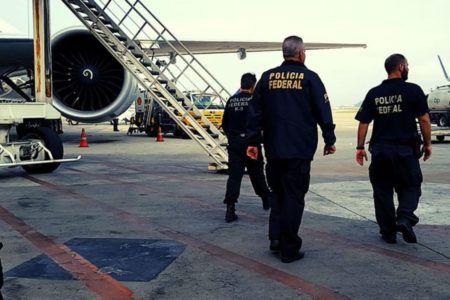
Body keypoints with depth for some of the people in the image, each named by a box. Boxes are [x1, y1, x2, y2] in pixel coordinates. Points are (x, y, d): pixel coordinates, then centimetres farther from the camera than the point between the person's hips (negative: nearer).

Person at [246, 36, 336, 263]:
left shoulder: (267, 77, 6)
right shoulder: (309, 78, -2)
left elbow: (255, 112, 6)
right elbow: (323, 112, -1)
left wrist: (252, 141, 11)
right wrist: (329, 140, 9)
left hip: (273, 150, 4)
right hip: (300, 150, -3)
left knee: (277, 193, 19)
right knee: (294, 197, 2)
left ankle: (276, 238, 10)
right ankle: (289, 248, 5)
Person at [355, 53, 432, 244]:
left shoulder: (374, 94, 4)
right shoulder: (413, 90, -4)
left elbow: (363, 122, 2)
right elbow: (424, 120, -6)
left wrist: (360, 147, 8)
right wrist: (427, 143, 4)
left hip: (380, 150, 3)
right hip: (406, 149, -2)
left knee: (382, 191, 11)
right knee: (410, 187, 12)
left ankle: (388, 232, 14)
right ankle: (405, 218, -12)